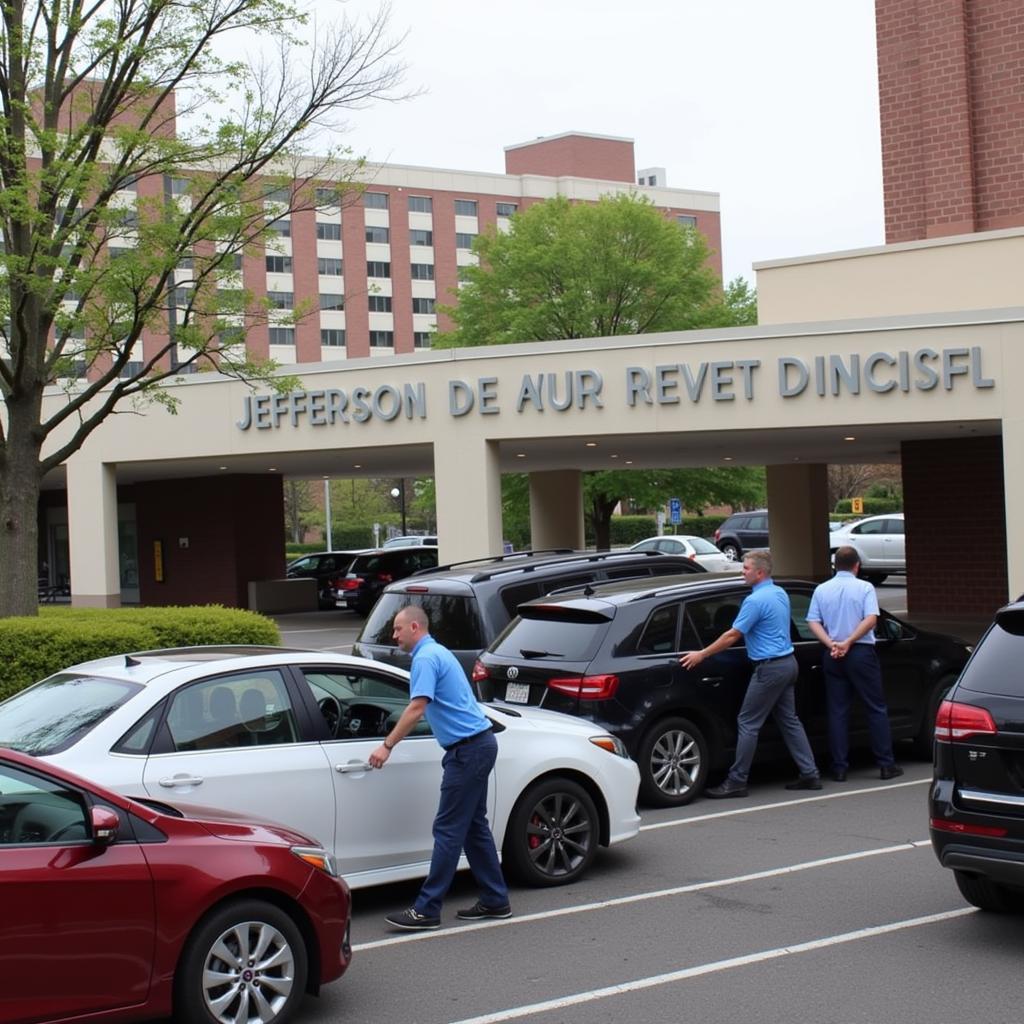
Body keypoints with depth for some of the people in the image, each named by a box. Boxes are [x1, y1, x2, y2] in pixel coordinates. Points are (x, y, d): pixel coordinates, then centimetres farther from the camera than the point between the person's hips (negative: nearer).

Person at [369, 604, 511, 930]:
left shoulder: (426, 657, -13)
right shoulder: (437, 653, 20)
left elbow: (417, 708, -23)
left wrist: (387, 746, -19)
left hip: (468, 749, -10)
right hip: (477, 745, 10)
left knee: (448, 829, -7)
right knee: (474, 826, 14)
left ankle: (427, 909, -5)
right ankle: (495, 900, 19)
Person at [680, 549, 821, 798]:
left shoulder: (756, 600, -17)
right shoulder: (780, 594, 11)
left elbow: (732, 636, -15)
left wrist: (701, 655, -7)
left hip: (770, 669, -9)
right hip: (788, 663, 9)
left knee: (748, 723, -4)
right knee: (789, 720, 14)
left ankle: (737, 781, -2)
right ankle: (810, 774, 14)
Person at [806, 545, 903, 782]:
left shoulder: (821, 590, 7)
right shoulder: (864, 588, -2)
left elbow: (814, 622, -2)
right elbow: (871, 619, -15)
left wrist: (831, 643, -12)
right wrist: (848, 642, -16)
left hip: (832, 656, 3)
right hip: (861, 653, -3)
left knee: (837, 711, 6)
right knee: (876, 709, 5)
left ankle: (839, 767, 3)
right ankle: (886, 764, 4)